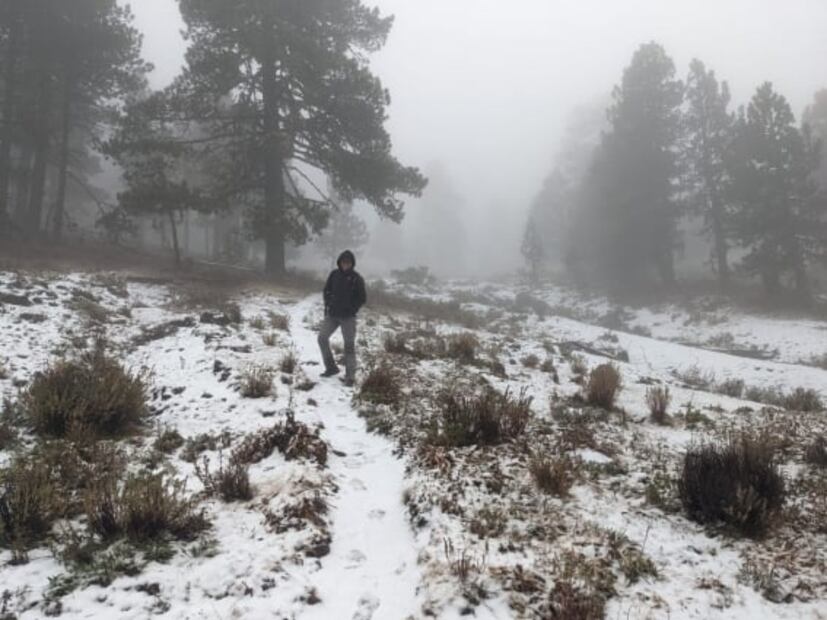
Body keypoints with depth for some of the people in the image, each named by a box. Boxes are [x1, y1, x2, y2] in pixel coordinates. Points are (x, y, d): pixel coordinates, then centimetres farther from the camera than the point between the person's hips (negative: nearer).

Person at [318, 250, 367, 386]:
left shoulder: (356, 279, -7)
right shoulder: (334, 274, 3)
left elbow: (362, 298, -2)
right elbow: (326, 291, 14)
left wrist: (352, 310, -8)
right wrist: (327, 305, 3)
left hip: (348, 317, -4)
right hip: (332, 314, 4)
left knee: (349, 345, -3)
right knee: (322, 338, -2)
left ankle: (350, 376, 2)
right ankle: (331, 367, 13)